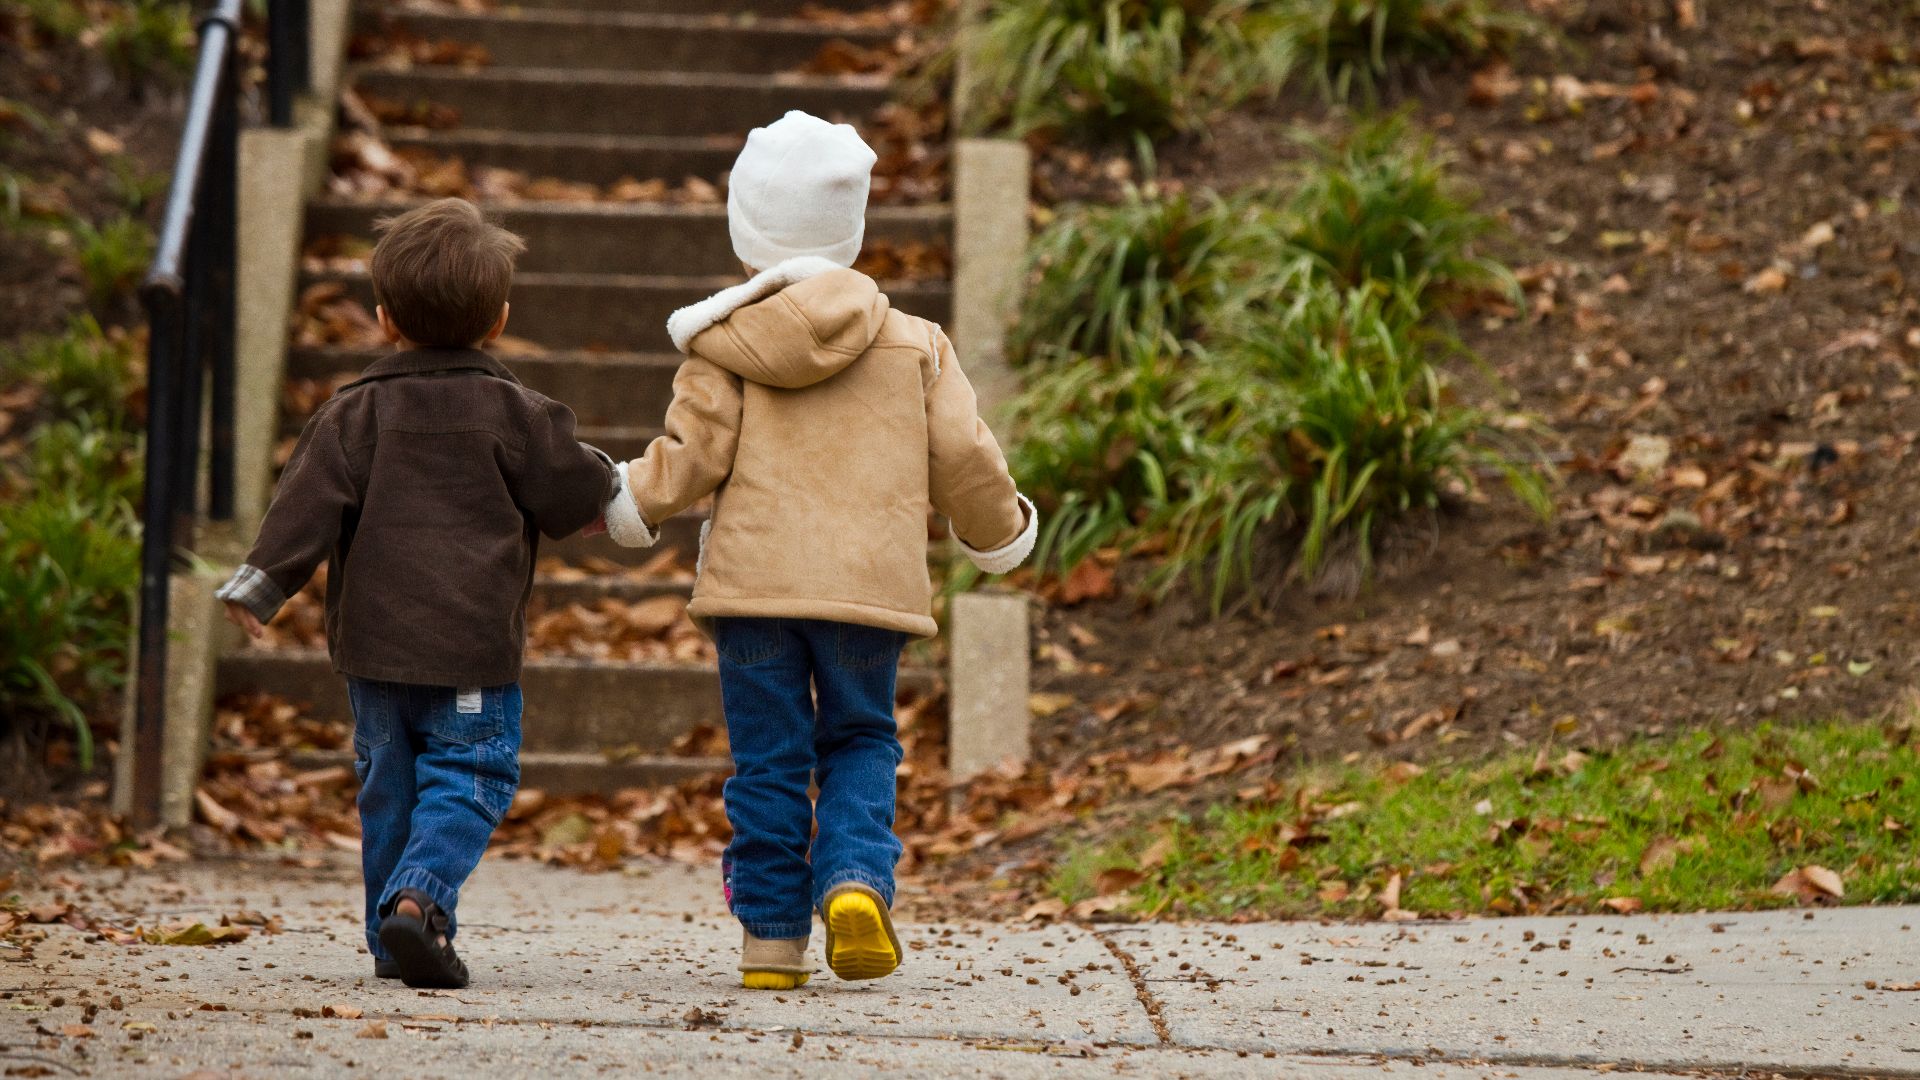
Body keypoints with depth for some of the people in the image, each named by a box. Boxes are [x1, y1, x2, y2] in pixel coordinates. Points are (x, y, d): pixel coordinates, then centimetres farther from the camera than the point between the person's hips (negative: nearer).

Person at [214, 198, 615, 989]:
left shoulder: (357, 412, 3)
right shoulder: (513, 415, -1)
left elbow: (312, 500, -5)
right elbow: (570, 497, 2)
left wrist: (263, 580, -5)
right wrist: (601, 477, 23)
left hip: (373, 642, 3)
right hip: (472, 647, -3)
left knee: (389, 784, 13)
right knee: (467, 780, 0)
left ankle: (393, 938, 13)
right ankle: (419, 897, -24)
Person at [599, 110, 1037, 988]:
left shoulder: (723, 348, 0)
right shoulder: (913, 345, 7)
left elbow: (690, 458, -2)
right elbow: (962, 460, 8)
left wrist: (620, 498, 16)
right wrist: (1002, 531, 26)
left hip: (754, 579, -1)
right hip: (870, 583, 1)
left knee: (767, 760, 5)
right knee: (860, 743, 14)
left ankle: (772, 938, 6)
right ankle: (856, 877, -11)